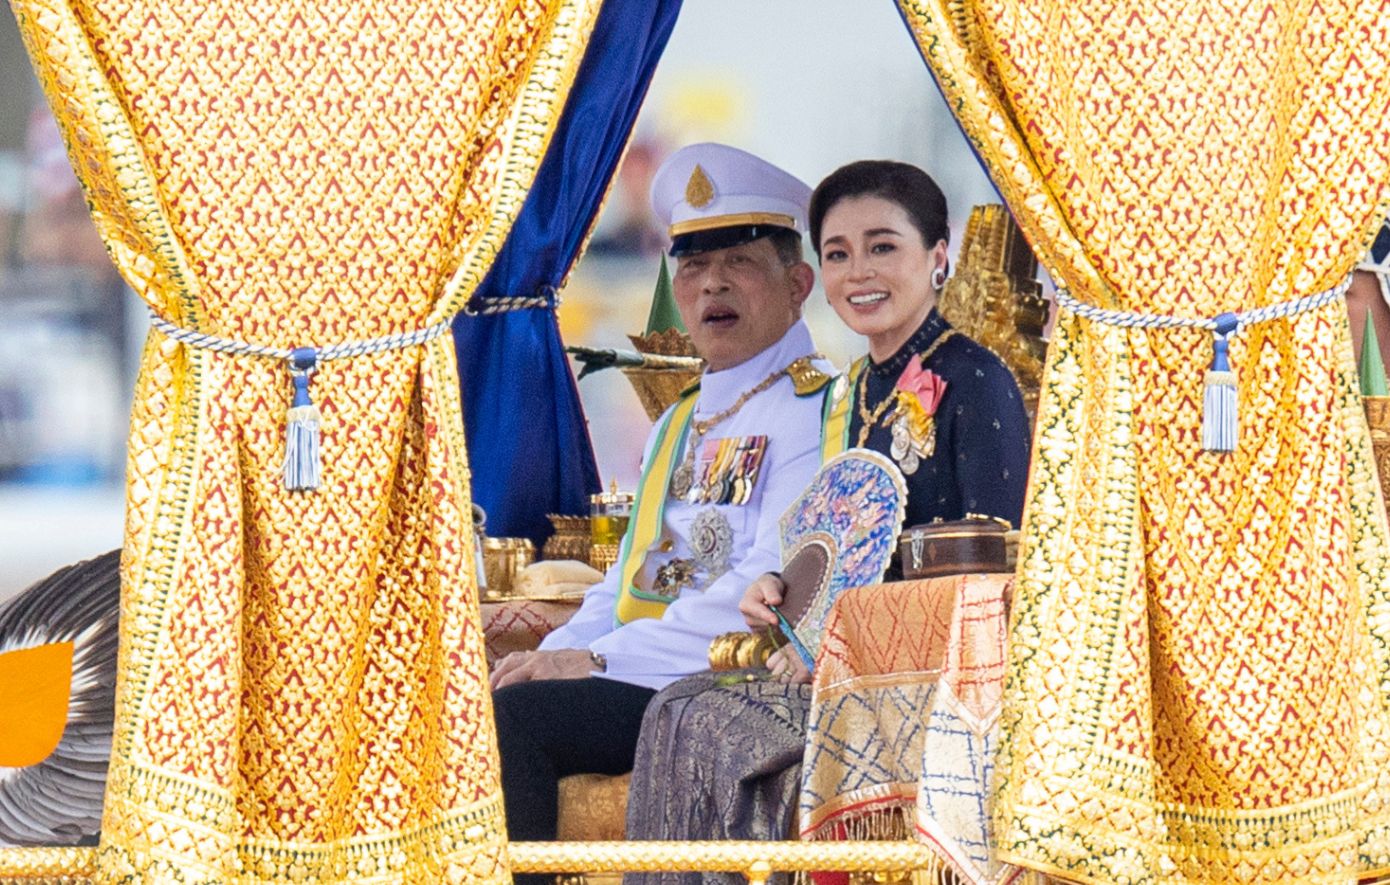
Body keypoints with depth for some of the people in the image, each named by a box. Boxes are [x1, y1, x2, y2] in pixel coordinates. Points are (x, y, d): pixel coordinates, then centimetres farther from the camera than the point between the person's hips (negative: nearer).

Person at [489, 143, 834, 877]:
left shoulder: (817, 408, -5)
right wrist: (555, 653, 2)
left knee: (514, 718, -25)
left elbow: (772, 587, -17)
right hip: (635, 679, 8)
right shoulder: (680, 424, 24)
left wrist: (597, 660, -18)